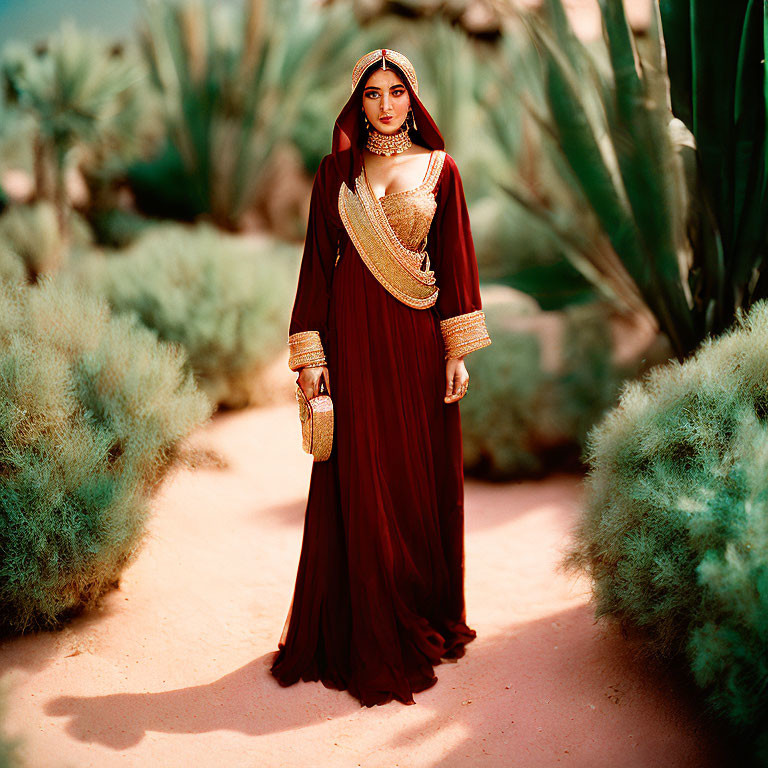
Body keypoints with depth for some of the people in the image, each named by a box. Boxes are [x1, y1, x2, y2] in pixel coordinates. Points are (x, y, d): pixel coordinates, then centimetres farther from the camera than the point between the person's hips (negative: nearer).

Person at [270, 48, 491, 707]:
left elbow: (456, 259, 4)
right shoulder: (336, 171, 7)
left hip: (416, 336, 0)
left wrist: (458, 351, -2)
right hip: (353, 334, 0)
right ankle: (367, 635, 14)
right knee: (358, 482, 2)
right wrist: (310, 352, -3)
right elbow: (318, 261, 5)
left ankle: (425, 619, 23)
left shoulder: (439, 169, 6)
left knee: (421, 478, 6)